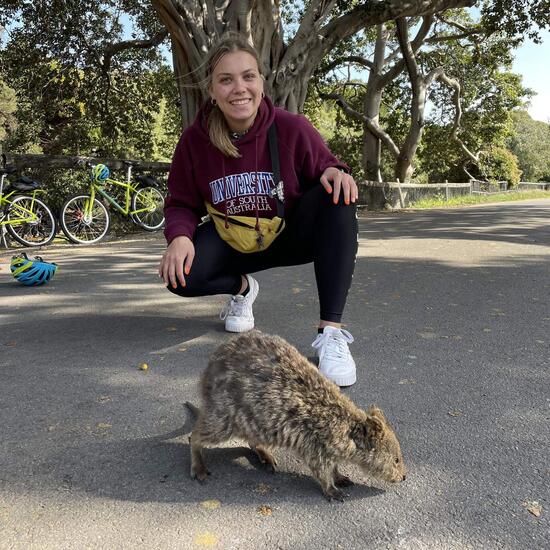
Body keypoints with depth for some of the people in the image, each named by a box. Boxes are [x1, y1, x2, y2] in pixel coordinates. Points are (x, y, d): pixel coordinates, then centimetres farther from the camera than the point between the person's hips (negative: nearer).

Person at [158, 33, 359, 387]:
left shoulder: (293, 128, -17)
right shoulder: (194, 140, -11)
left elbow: (325, 169, -4)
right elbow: (181, 204, -4)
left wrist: (335, 172, -30)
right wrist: (180, 237, -26)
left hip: (293, 234, -1)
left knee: (337, 199, -31)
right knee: (181, 275, -27)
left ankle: (331, 331, -32)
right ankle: (241, 287, 11)